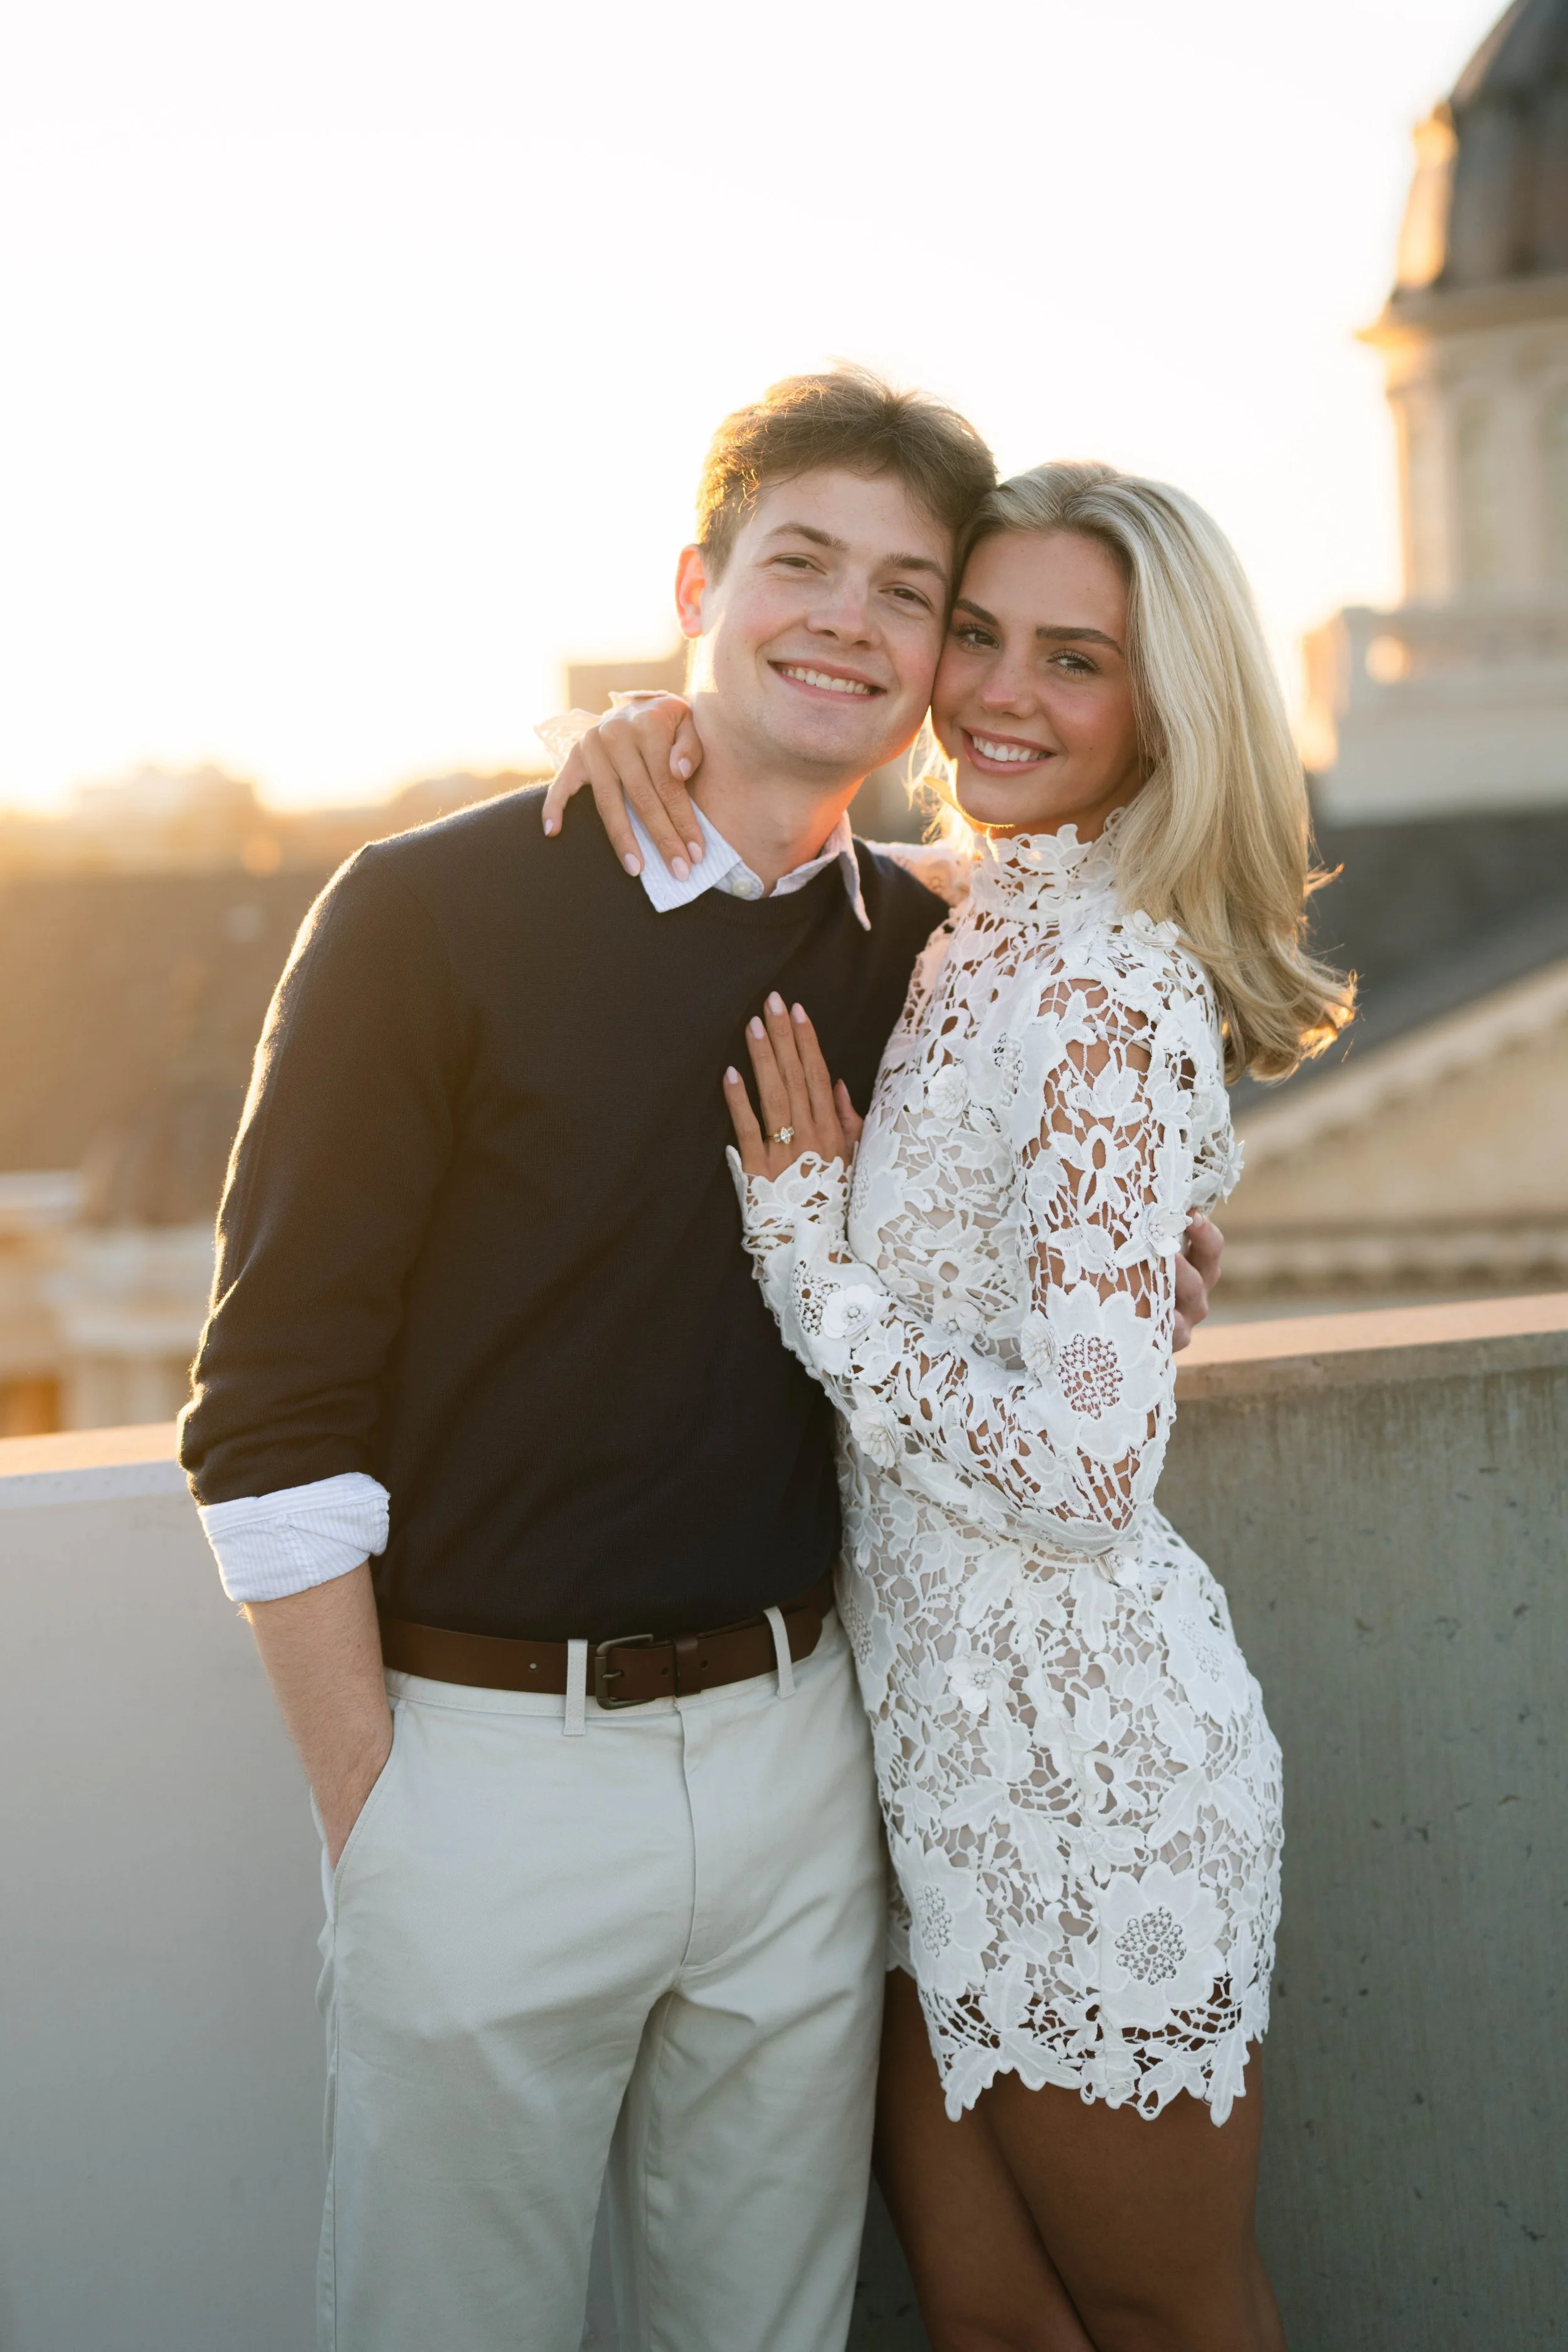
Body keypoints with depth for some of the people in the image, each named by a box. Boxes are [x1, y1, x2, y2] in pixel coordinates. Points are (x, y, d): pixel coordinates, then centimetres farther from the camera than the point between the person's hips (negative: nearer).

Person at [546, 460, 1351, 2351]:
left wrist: (810, 1265, -16)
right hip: (934, 1725, 8)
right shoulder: (963, 922, 5)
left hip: (1079, 1747, -8)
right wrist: (660, 736, -1)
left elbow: (1084, 1463, -25)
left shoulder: (1114, 993, -20)